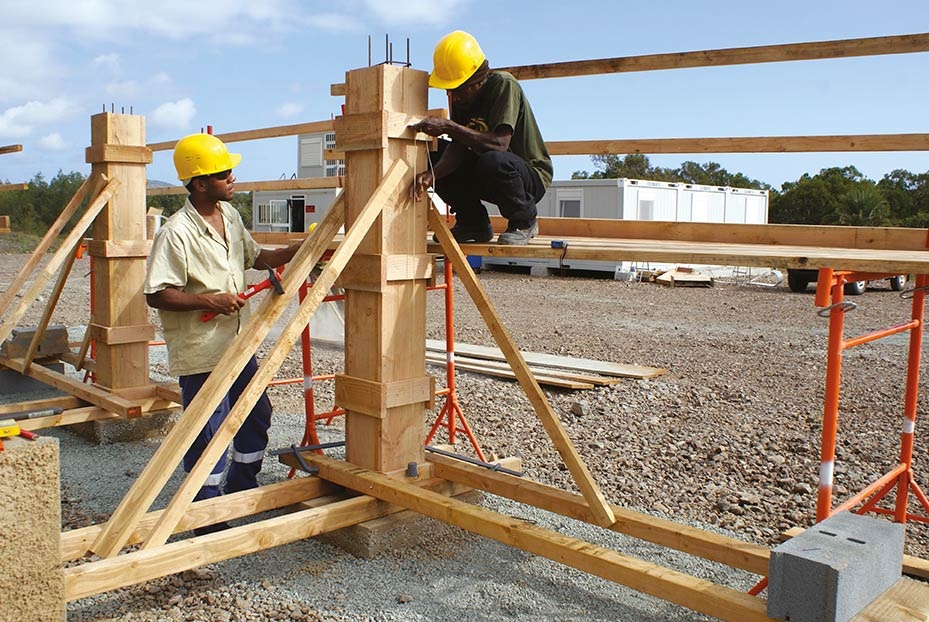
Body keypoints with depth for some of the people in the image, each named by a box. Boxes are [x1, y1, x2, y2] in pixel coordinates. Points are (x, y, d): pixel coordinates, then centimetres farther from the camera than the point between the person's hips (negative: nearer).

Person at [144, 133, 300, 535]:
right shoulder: (176, 233, -19)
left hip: (237, 343, 9)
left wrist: (298, 250, 8)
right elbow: (156, 294, -19)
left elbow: (256, 258, 20)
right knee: (209, 432, -2)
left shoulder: (230, 215, 8)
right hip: (200, 351, -9)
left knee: (257, 416, 18)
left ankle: (243, 493, 37)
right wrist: (207, 299, -25)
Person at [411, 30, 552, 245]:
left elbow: (500, 143, -33)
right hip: (487, 175, 7)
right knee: (432, 156, -8)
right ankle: (474, 223, 5)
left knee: (493, 160, -39)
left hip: (531, 176, -7)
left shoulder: (504, 85, -20)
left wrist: (448, 127, -34)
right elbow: (458, 148, -10)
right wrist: (432, 173, -29)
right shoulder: (460, 96, 0)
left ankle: (523, 221, -10)